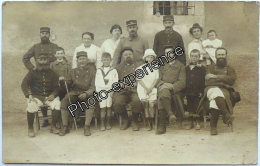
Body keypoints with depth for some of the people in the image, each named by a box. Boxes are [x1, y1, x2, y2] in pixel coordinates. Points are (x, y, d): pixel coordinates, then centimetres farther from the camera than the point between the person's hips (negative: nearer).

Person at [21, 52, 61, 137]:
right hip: (36, 96, -1)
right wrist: (29, 95, -21)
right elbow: (24, 84, -5)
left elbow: (56, 87, 7)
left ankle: (53, 126, -7)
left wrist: (53, 94, -15)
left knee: (57, 105, -29)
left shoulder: (52, 73, 11)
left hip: (49, 96, 1)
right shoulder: (33, 72, 7)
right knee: (31, 106, -33)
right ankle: (30, 129, -10)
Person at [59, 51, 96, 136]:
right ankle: (65, 127, -14)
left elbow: (93, 87, -5)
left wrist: (86, 94, -24)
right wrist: (63, 81, -14)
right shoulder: (73, 71, 12)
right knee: (64, 102, -23)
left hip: (88, 93, -2)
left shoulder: (92, 71, 2)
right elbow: (69, 83, 10)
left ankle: (87, 127, -27)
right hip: (75, 93, 3)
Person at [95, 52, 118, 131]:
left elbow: (115, 82, 0)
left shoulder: (113, 70, 5)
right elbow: (97, 82, 8)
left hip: (110, 90, -1)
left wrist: (112, 91, -10)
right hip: (101, 90, 1)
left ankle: (108, 123, 10)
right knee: (102, 107, -4)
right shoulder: (99, 70, 10)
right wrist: (98, 91, -2)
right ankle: (102, 124, 0)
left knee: (108, 107, 0)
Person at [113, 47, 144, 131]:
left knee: (137, 101, -35)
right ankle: (125, 120, 2)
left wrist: (136, 83, -9)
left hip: (135, 90, -1)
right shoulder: (119, 67, 25)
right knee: (117, 103, -31)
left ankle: (134, 121, -4)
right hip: (122, 90, 1)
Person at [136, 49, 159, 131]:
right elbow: (139, 80, 3)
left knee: (151, 103, -21)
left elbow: (156, 79, 6)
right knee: (145, 102, -21)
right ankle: (147, 122, -16)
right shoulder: (141, 68, 11)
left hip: (152, 88, 1)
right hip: (143, 88, 0)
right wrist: (146, 88, -8)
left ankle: (152, 121, -11)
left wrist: (150, 88, -7)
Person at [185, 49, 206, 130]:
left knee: (197, 108, 2)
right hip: (188, 91, 3)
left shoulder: (201, 68, -1)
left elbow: (203, 81, -5)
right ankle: (191, 123, 19)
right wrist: (184, 91, 3)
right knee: (190, 108, 9)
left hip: (197, 91, -3)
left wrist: (201, 91, -12)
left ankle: (197, 123, 15)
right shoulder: (187, 68, 9)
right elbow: (184, 80, 10)